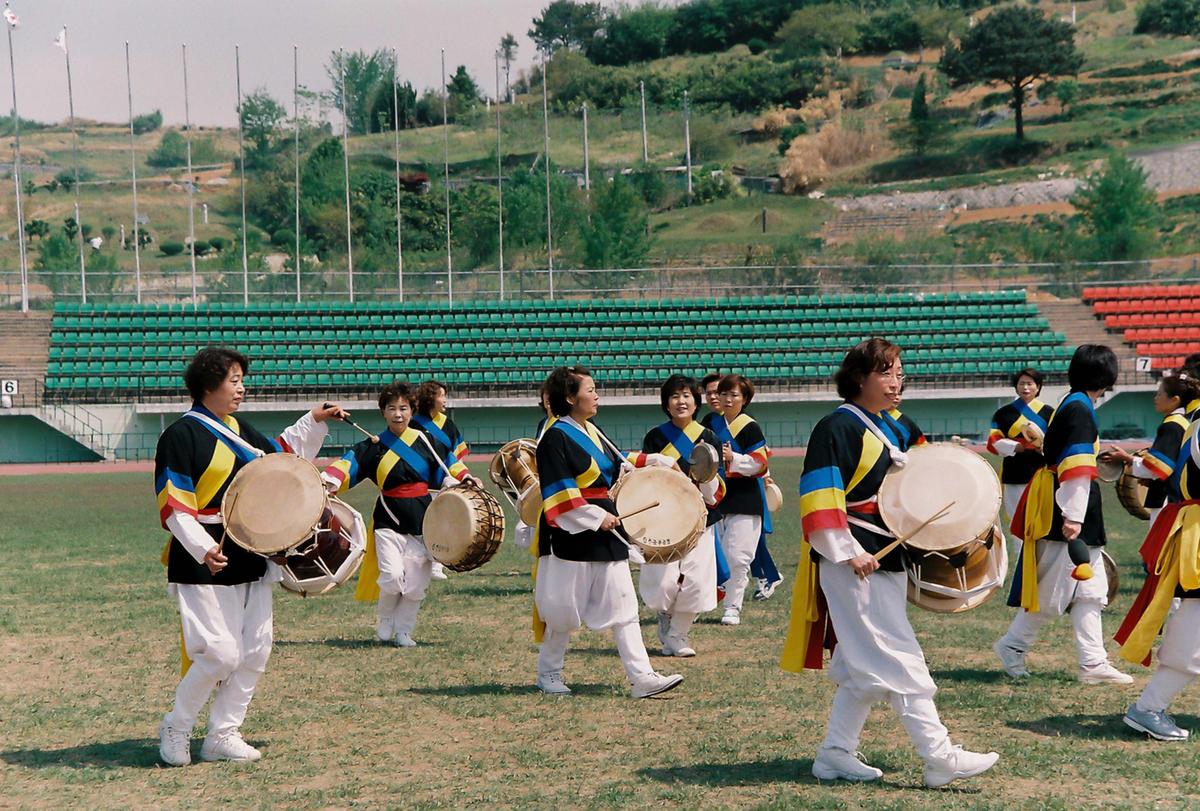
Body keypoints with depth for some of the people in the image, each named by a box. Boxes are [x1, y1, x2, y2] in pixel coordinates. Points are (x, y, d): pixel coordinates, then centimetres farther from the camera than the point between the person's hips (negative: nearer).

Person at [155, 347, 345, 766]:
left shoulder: (238, 429, 14)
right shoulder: (180, 436, -11)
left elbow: (280, 453, 31)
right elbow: (174, 507, -16)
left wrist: (314, 421, 19)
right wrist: (204, 550, -28)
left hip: (252, 560, 8)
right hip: (205, 565, -8)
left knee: (255, 653, 6)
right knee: (220, 654, -12)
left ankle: (222, 736, 18)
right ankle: (175, 730, 10)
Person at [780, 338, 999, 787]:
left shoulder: (886, 429, 17)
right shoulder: (837, 427, -12)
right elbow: (820, 496, -19)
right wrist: (847, 552, -22)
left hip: (884, 558, 10)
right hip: (851, 563, -10)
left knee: (863, 666, 12)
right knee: (897, 659, -9)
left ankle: (836, 754, 19)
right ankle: (940, 758, -7)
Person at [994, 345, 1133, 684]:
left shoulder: (1072, 404, 13)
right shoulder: (1080, 409, -16)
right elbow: (1076, 466, -23)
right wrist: (1073, 517, -27)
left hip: (1066, 507, 10)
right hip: (1066, 507, -10)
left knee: (1089, 587, 10)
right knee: (1054, 587, -1)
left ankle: (1093, 662, 12)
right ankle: (1013, 645, 11)